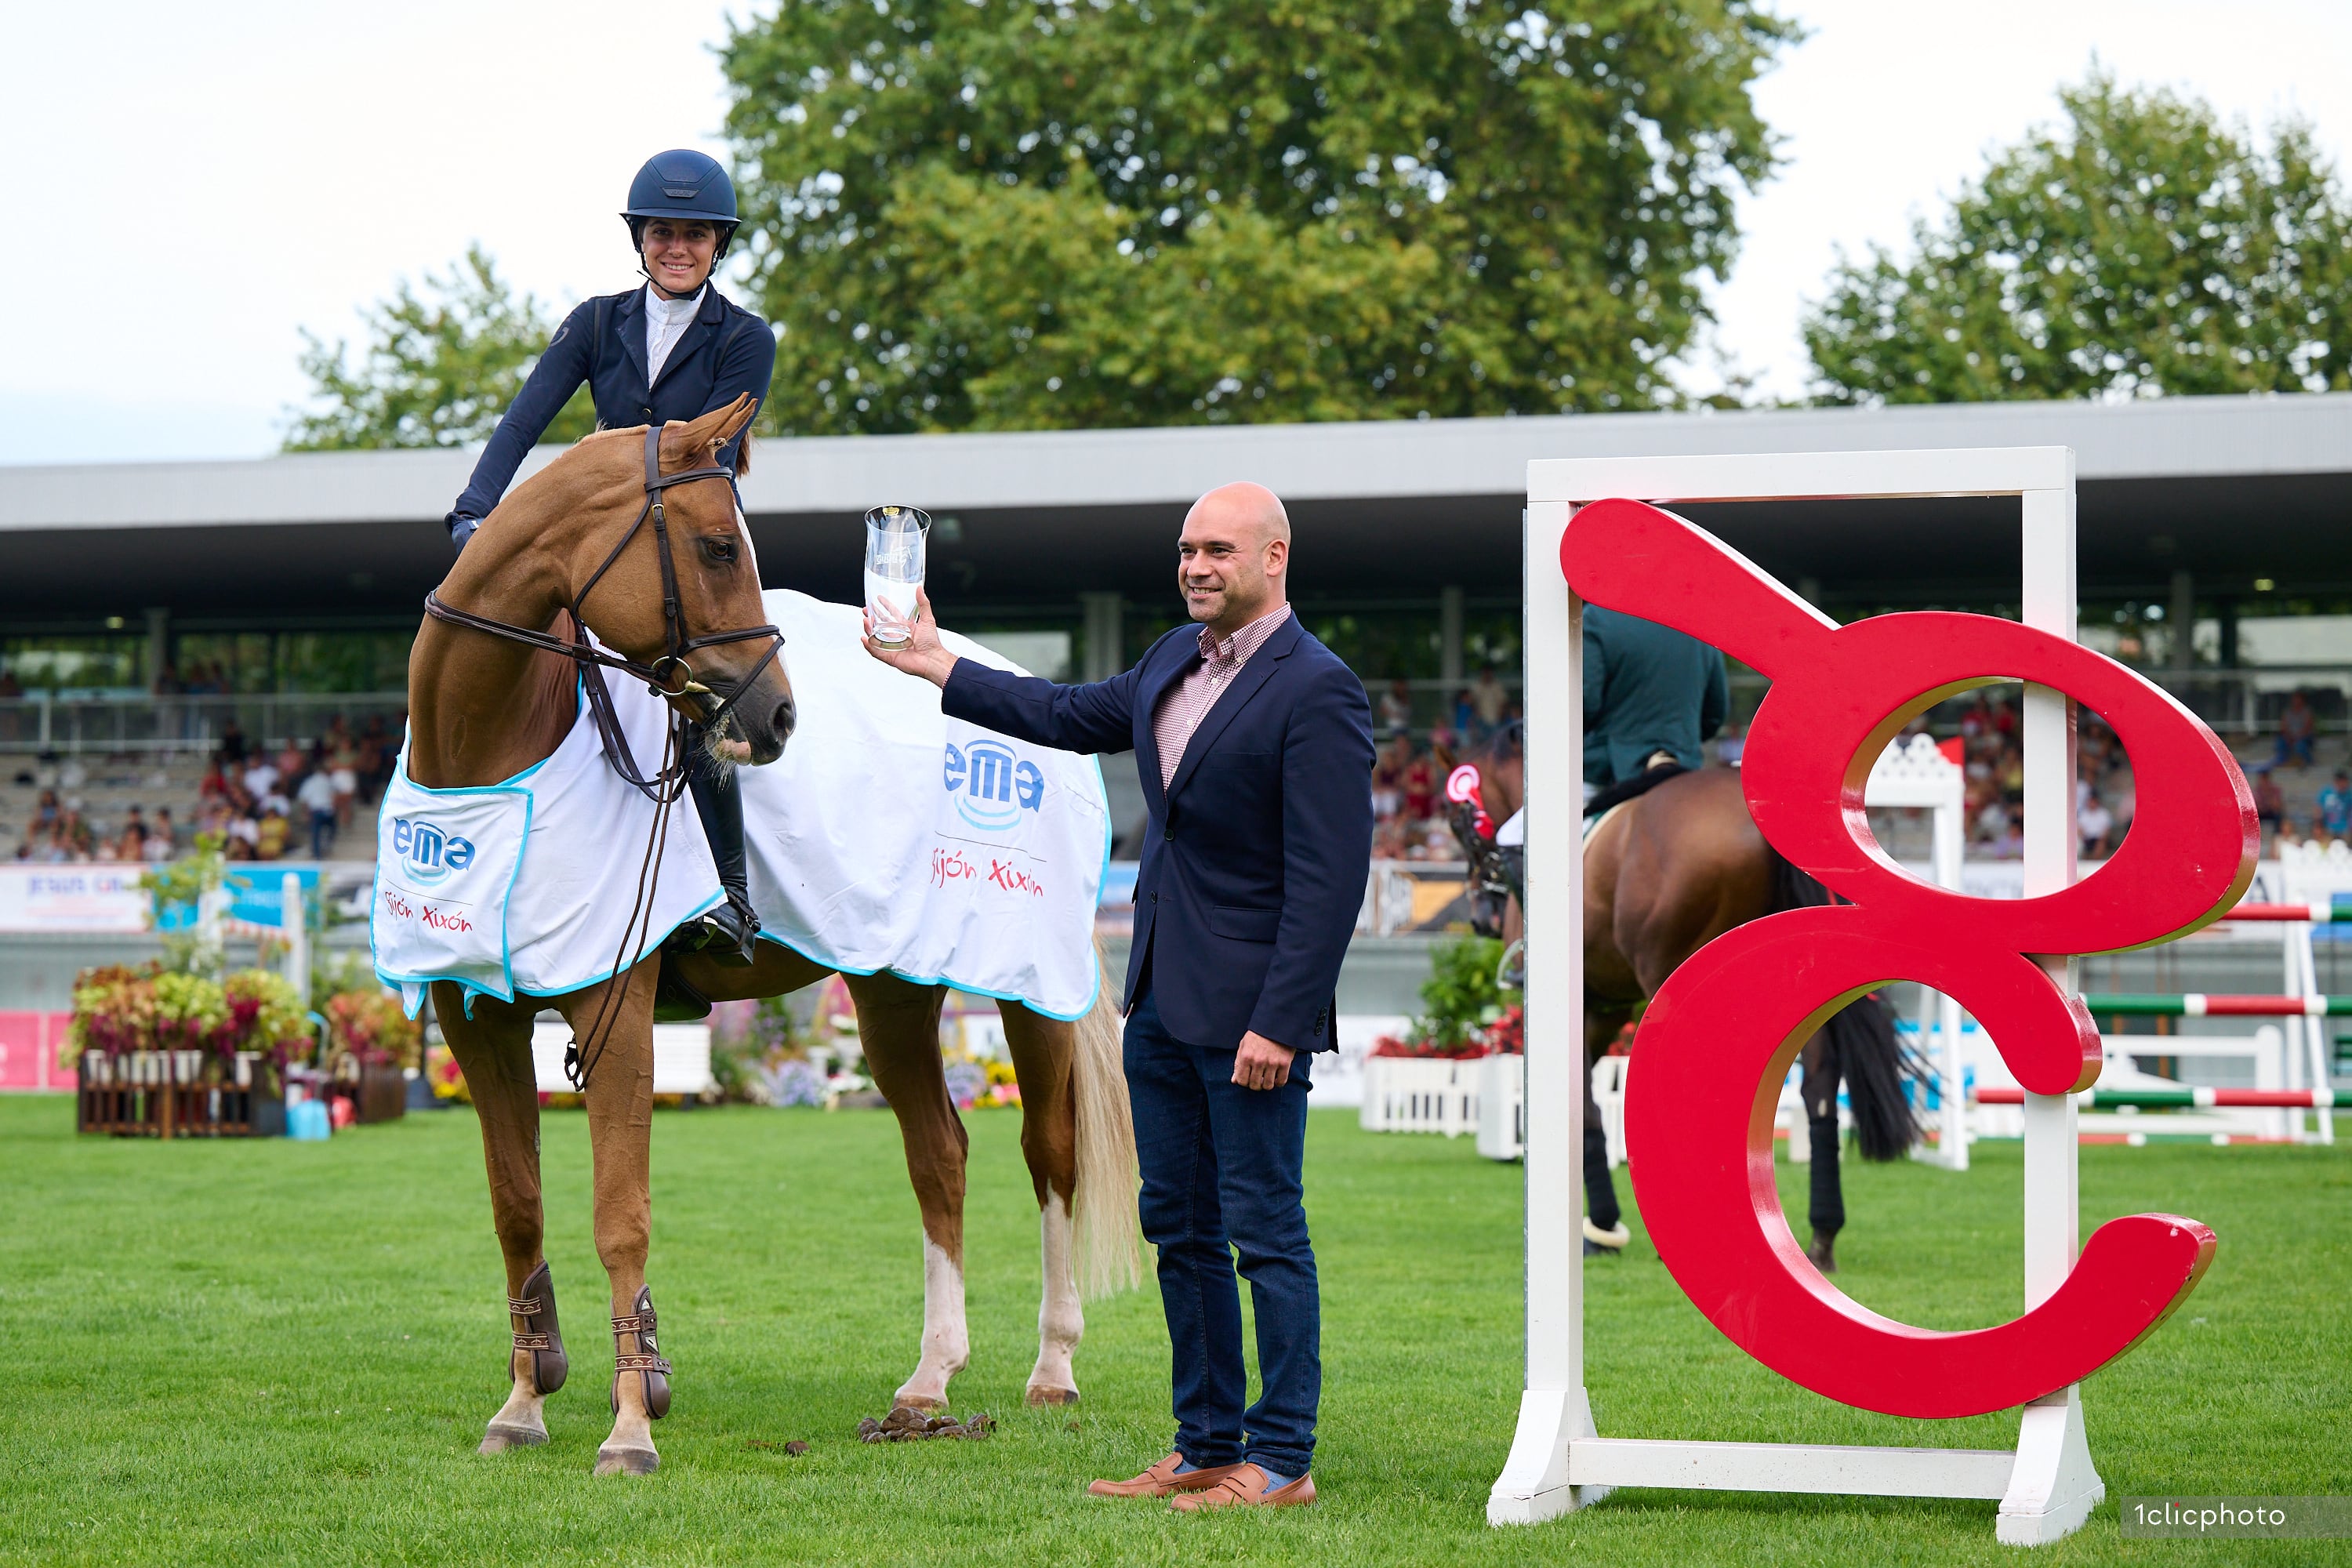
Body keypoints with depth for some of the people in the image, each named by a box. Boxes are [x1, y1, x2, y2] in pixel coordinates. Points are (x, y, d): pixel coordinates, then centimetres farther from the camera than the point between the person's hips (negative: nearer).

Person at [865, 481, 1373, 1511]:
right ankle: (1206, 1446, 21)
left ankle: (1281, 1462, 3)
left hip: (1249, 1009, -9)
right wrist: (935, 665, 26)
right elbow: (1068, 717, 28)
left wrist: (1278, 1023, -22)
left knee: (1265, 1231, -4)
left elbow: (1329, 876, -19)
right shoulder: (1177, 659, 12)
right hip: (1162, 1000, 9)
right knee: (1180, 1228, 13)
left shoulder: (1316, 691, -15)